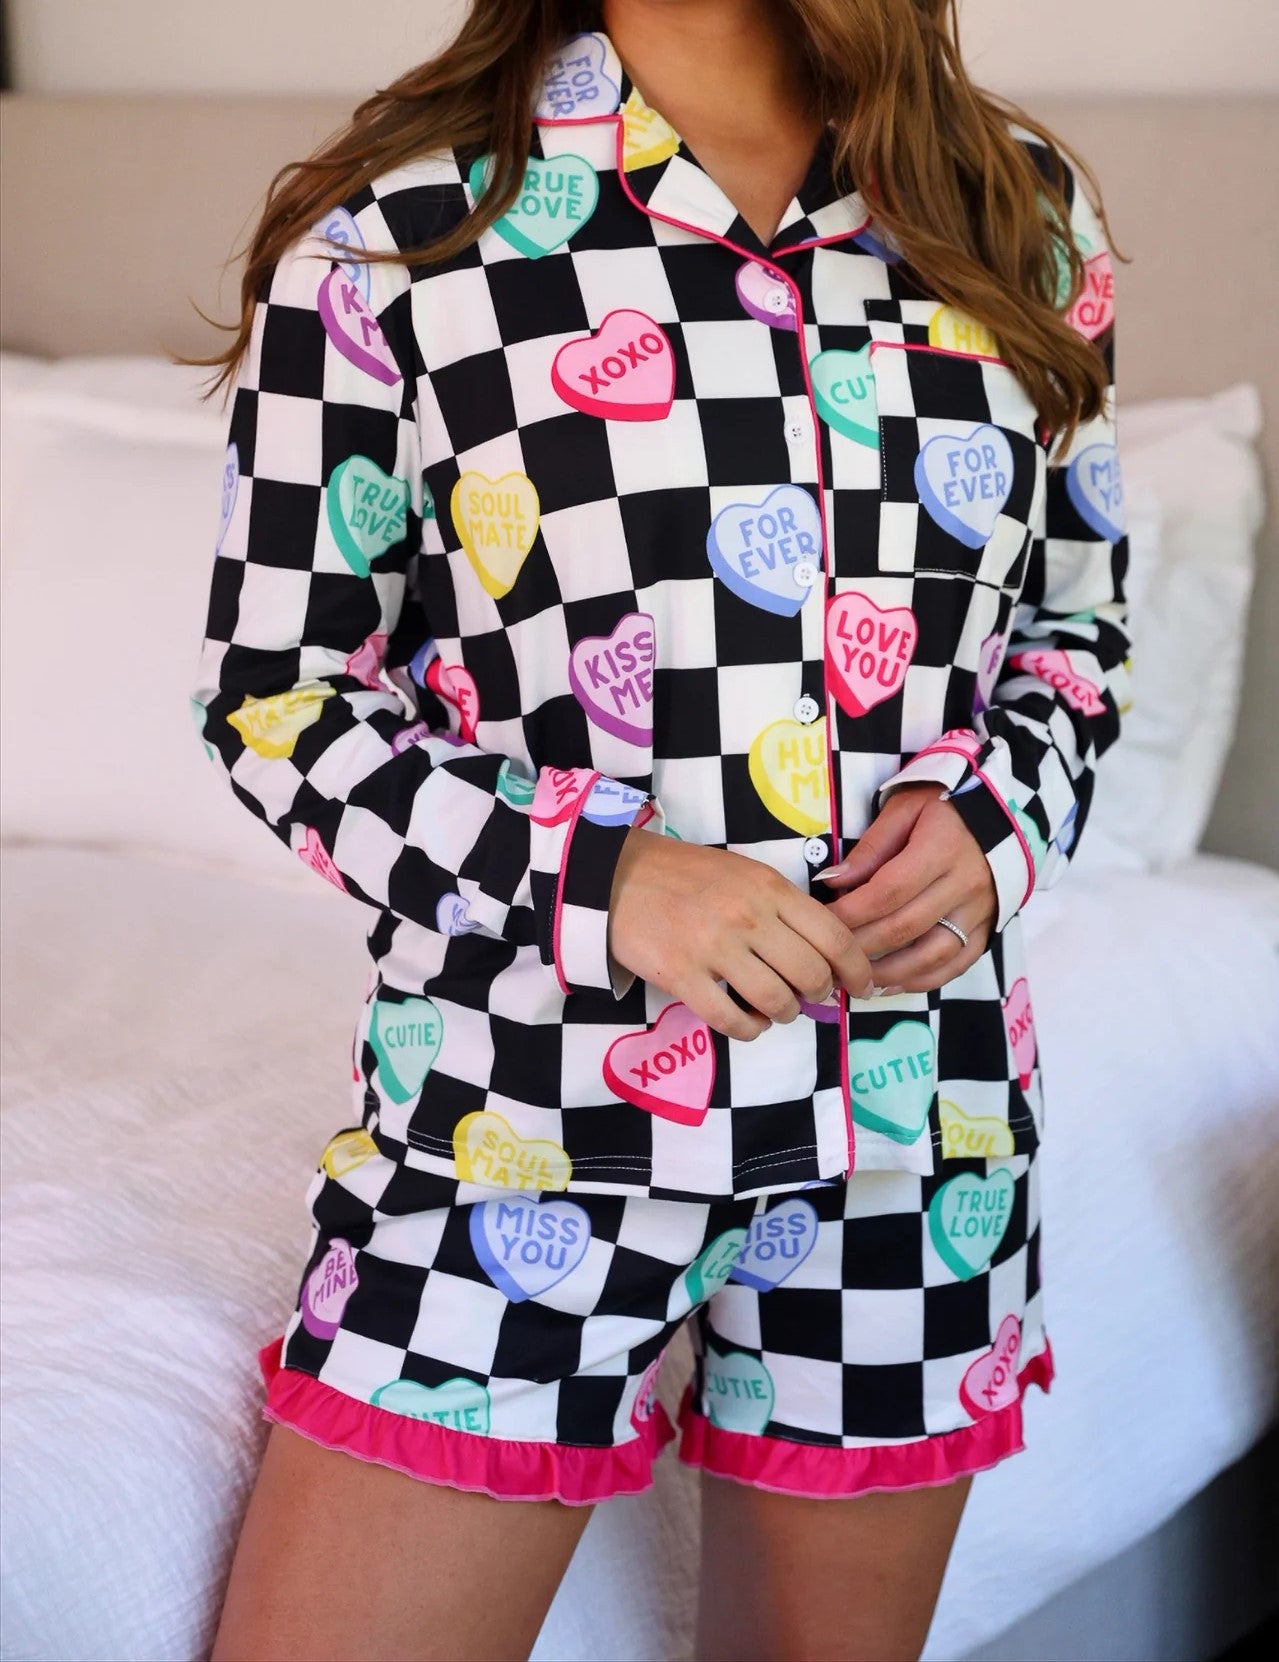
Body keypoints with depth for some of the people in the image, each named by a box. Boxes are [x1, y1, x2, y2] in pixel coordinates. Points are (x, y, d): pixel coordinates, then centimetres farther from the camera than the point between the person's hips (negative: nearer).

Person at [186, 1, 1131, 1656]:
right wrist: (592, 875, -19)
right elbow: (273, 693, -4)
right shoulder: (399, 227, -7)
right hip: (527, 1104, -3)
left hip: (909, 1116, 3)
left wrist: (989, 811, -7)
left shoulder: (1018, 216, 3)